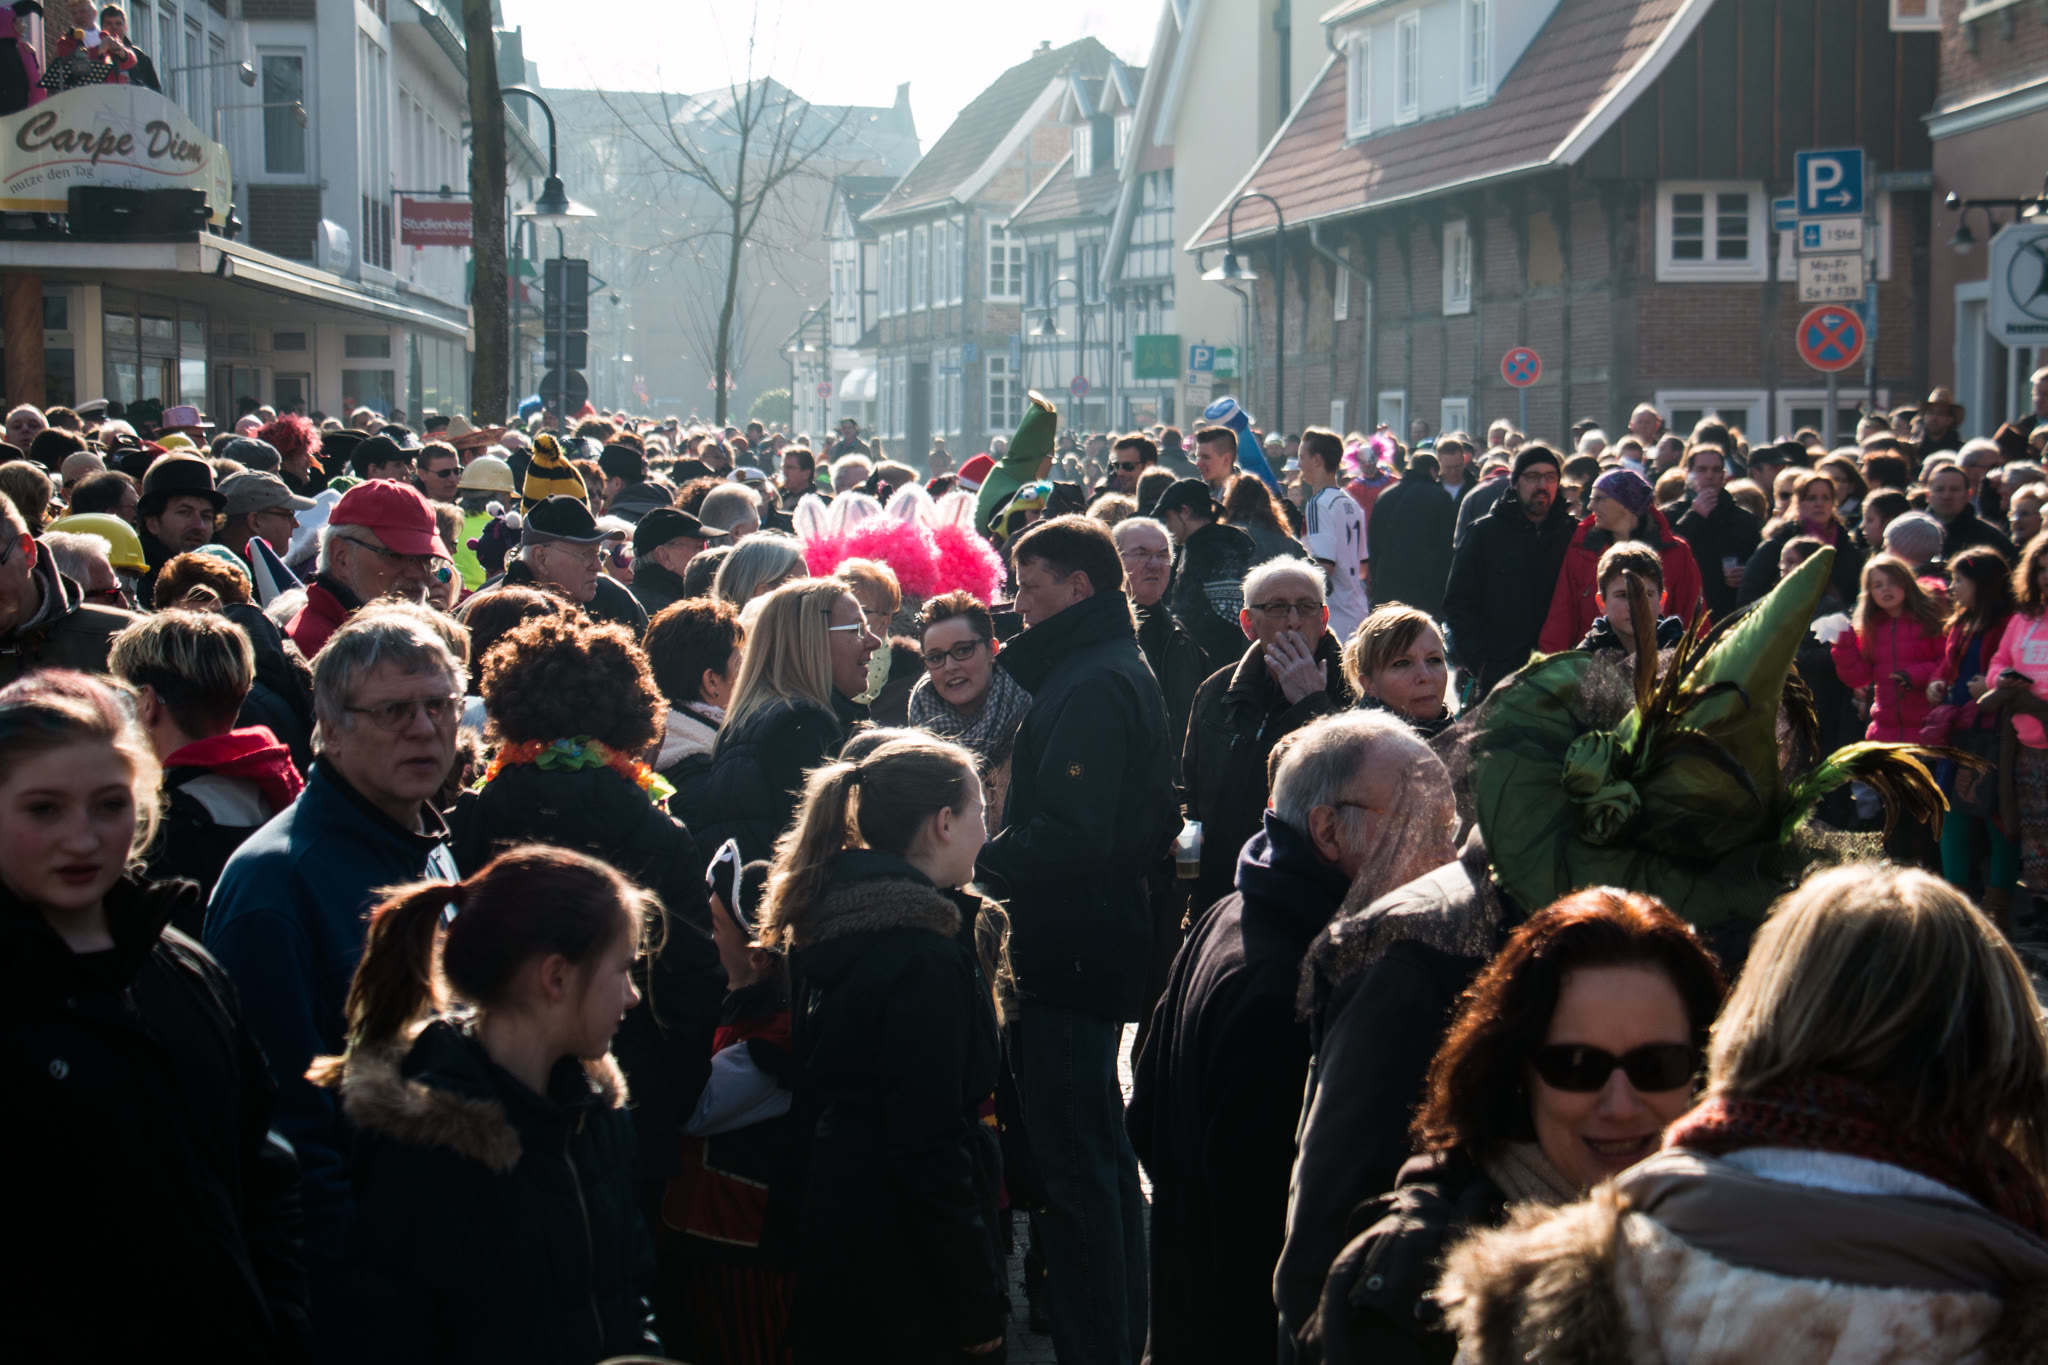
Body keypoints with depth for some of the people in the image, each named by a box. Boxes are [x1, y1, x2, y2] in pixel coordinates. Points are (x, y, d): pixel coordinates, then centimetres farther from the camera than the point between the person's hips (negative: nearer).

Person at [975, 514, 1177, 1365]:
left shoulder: (1091, 686, -17)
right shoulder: (1117, 668, 17)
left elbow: (1070, 836, -25)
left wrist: (976, 867, -18)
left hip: (1069, 951, -11)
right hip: (1097, 939, 11)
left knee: (1071, 1165, -6)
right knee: (1100, 1152, 19)